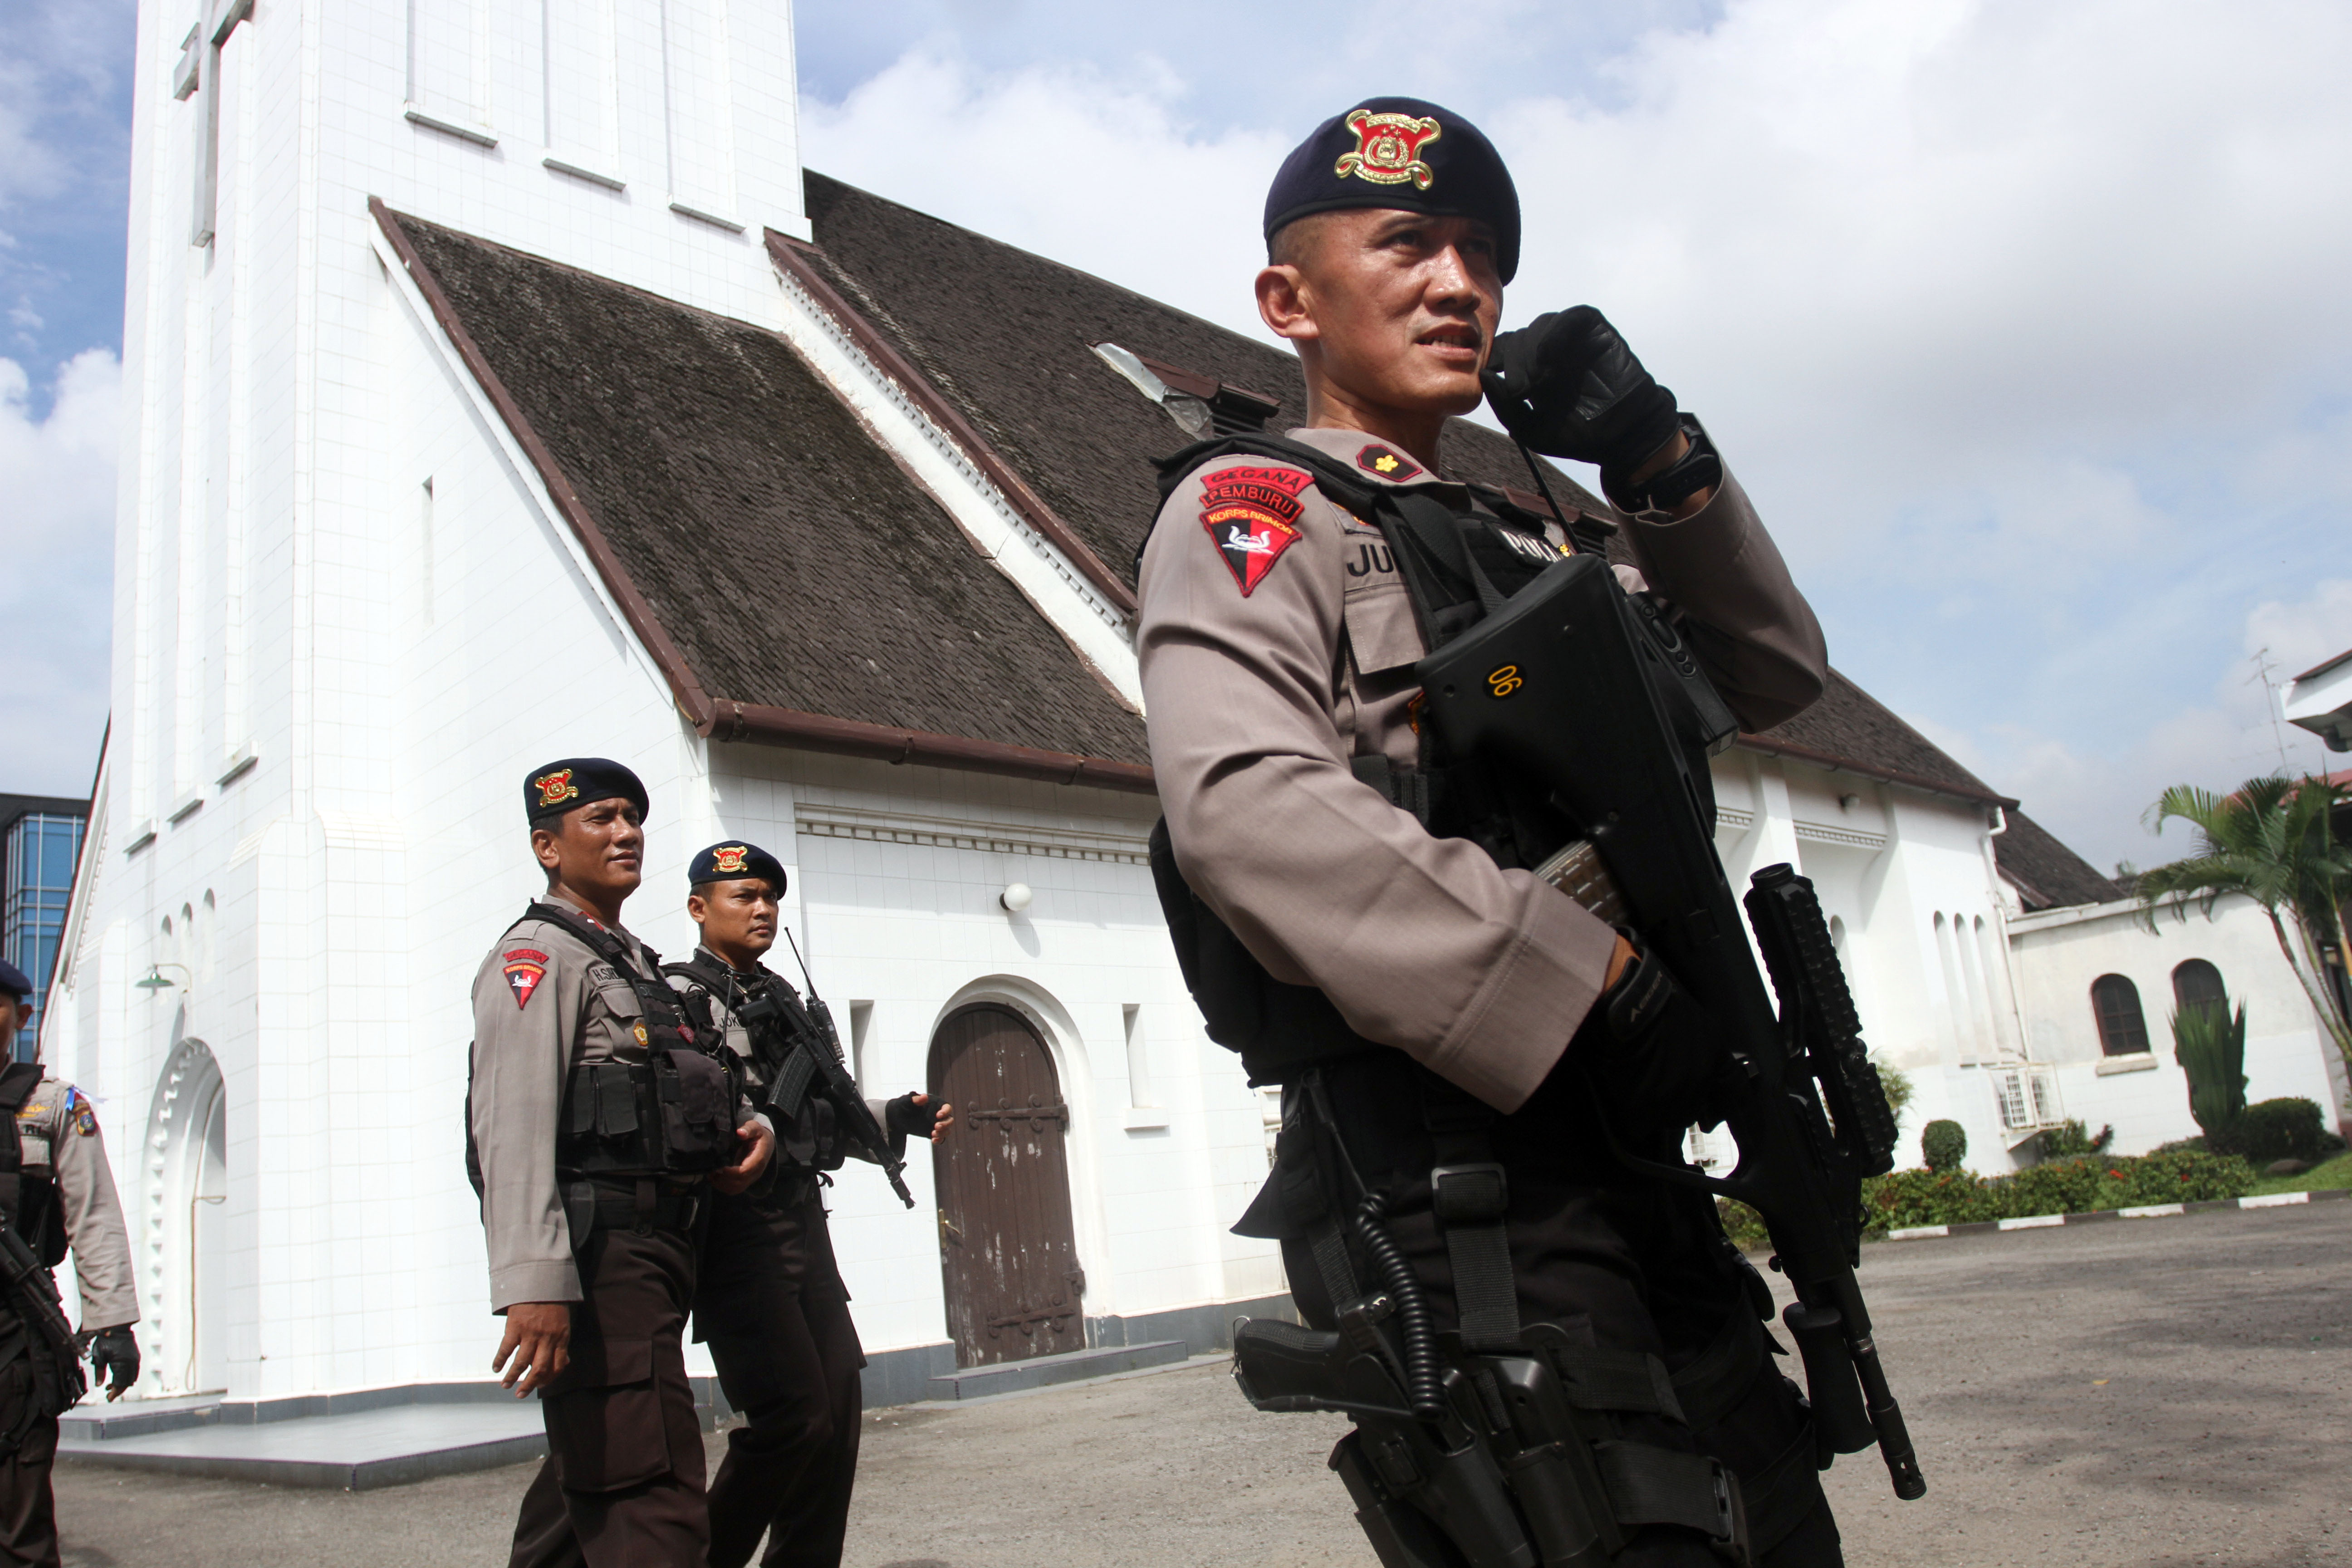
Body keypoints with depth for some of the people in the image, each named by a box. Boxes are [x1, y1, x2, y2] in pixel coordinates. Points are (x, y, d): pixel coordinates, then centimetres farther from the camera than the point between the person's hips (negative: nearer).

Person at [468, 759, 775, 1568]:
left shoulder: (635, 963, 23)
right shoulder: (538, 954, -6)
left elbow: (685, 1093, 30)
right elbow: (514, 1123, -19)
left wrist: (752, 1125, 6)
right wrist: (534, 1283, -31)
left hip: (655, 1250, 10)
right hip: (599, 1254, -10)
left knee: (587, 1487, 18)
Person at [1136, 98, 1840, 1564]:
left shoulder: (1532, 537, 25)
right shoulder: (1253, 506, -1)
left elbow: (1776, 672, 21)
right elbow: (1249, 806, -20)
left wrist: (1657, 461, 5)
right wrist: (1596, 980, -24)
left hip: (1636, 1182, 9)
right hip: (1460, 1194, -8)